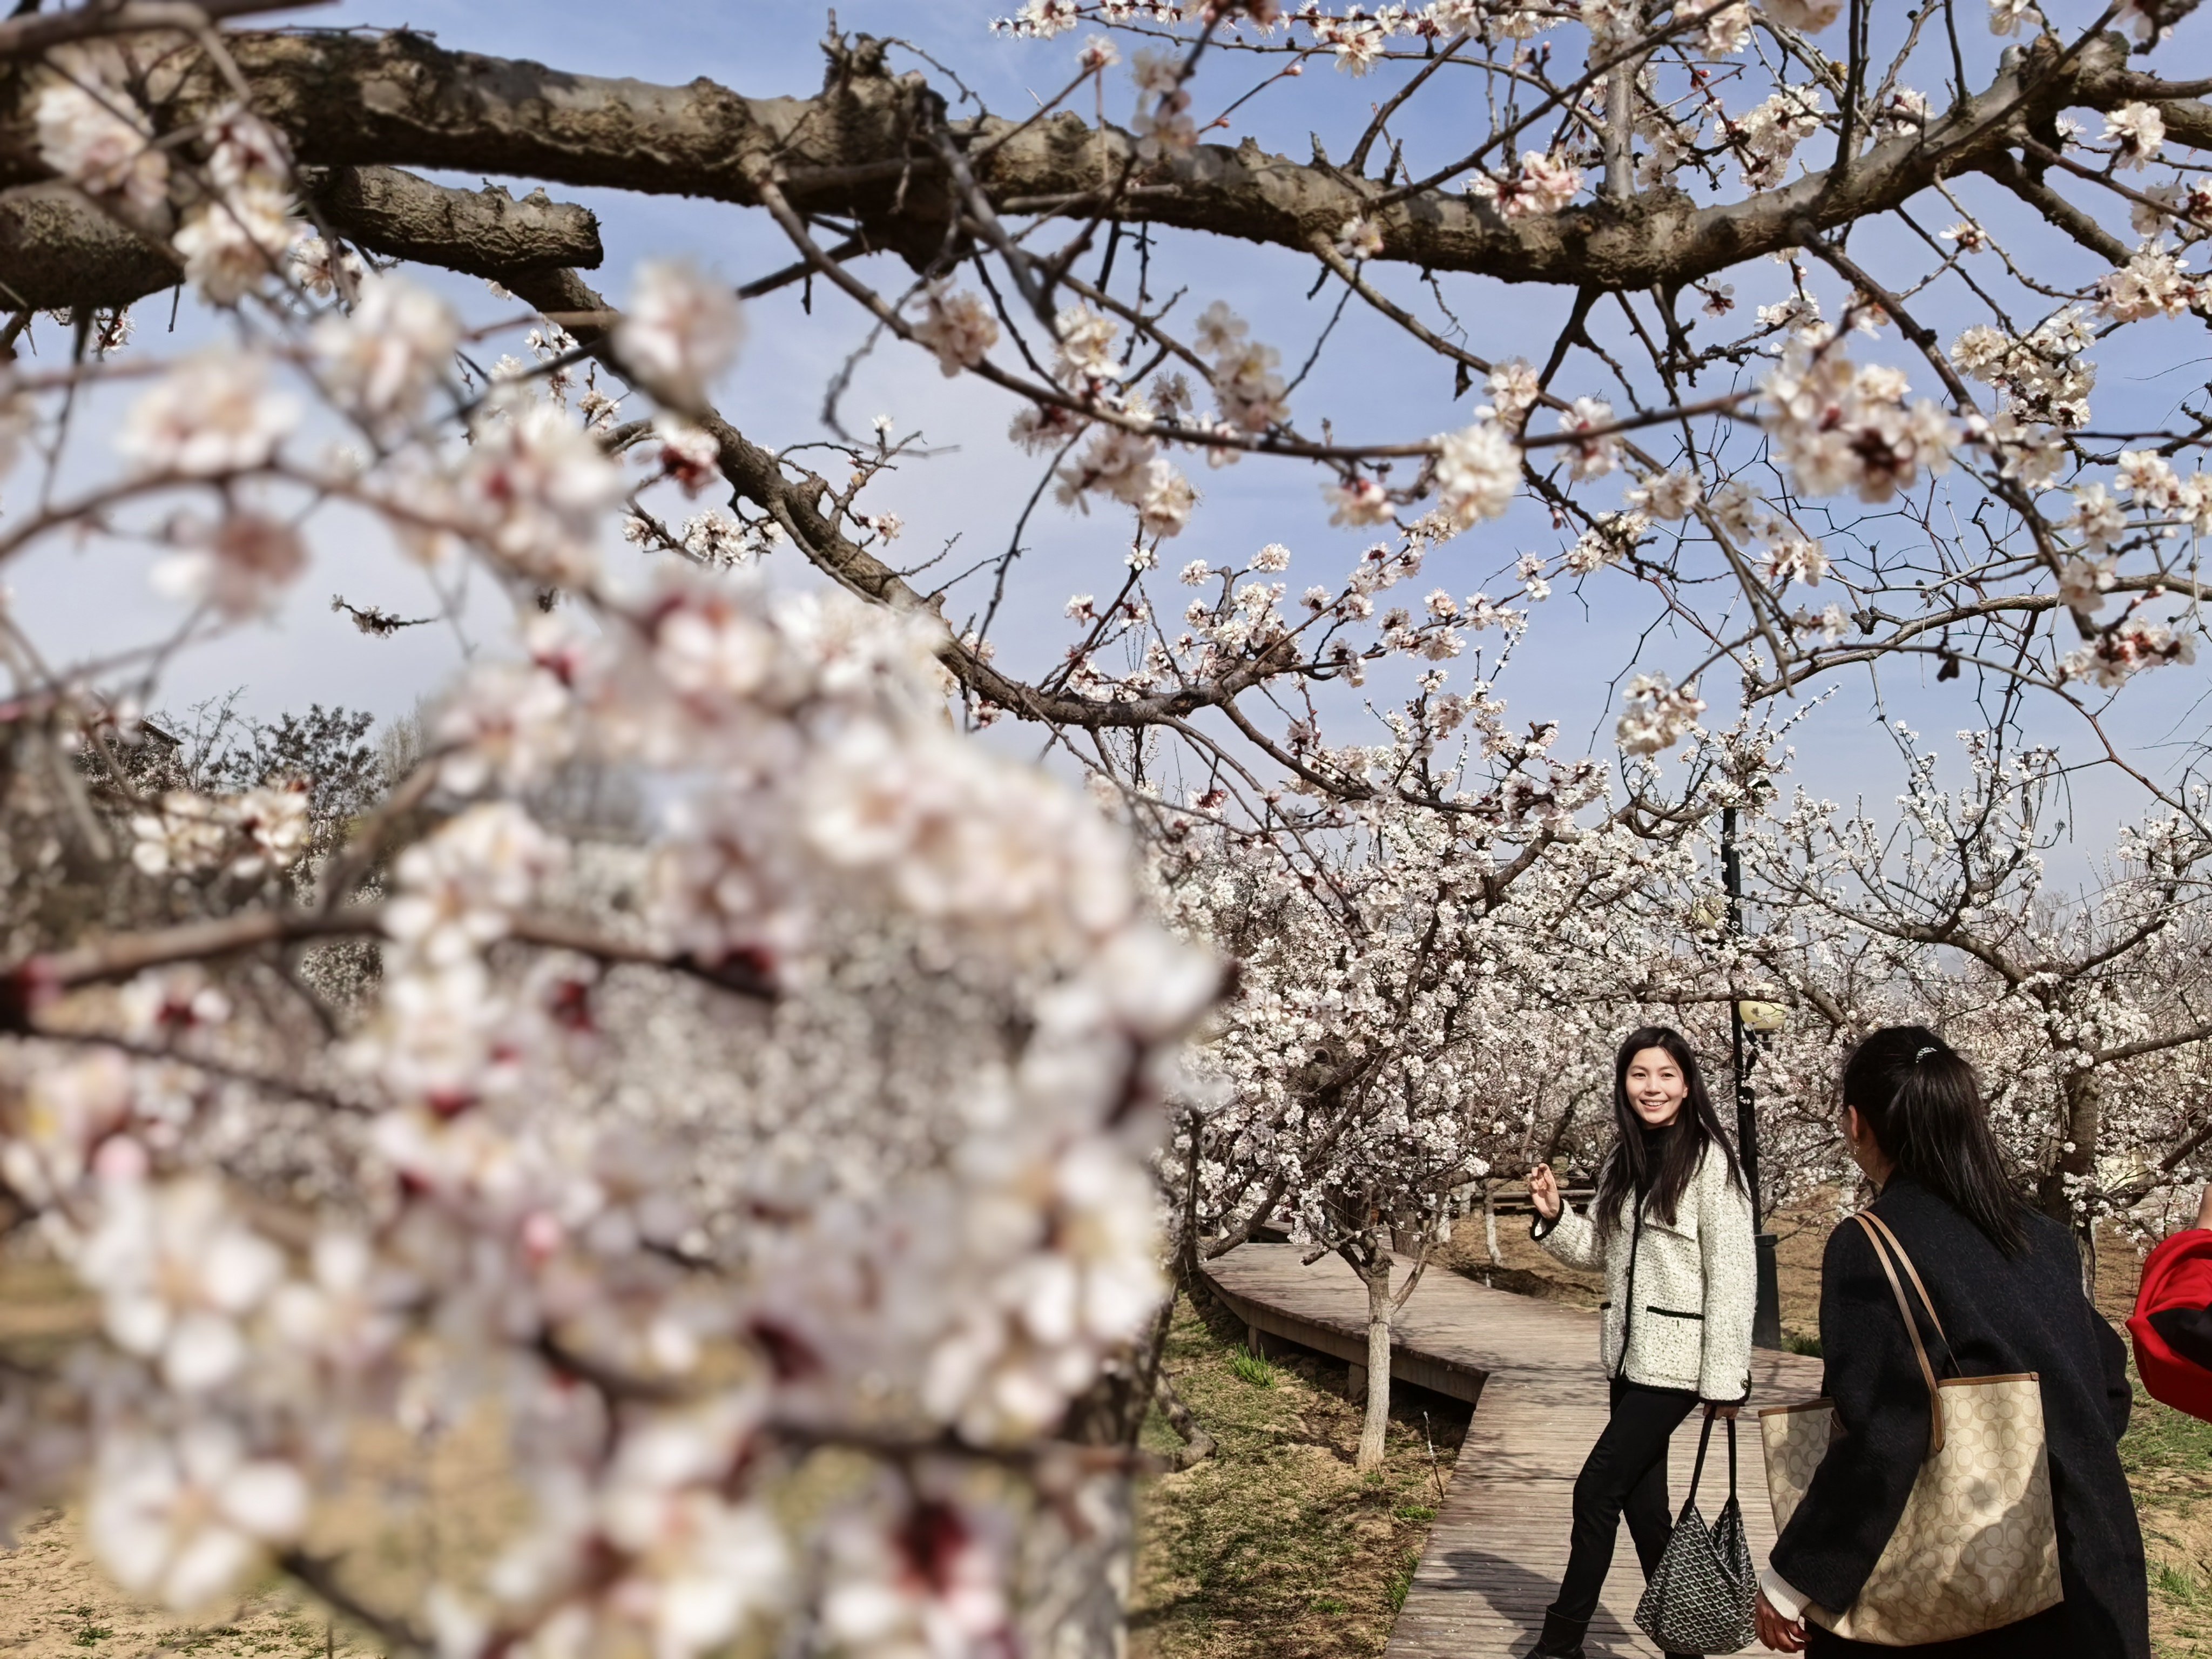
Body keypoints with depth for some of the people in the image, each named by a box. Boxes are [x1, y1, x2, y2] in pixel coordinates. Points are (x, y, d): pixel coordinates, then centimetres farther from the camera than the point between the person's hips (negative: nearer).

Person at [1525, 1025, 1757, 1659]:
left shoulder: (1709, 1161, -12)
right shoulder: (1622, 1163, 10)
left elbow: (1732, 1273, -14)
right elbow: (1601, 1251, 16)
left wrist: (1725, 1377, -17)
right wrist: (1554, 1217, -3)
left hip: (1677, 1358, -7)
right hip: (1627, 1355, 7)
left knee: (1597, 1487, -6)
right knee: (1641, 1498, 11)